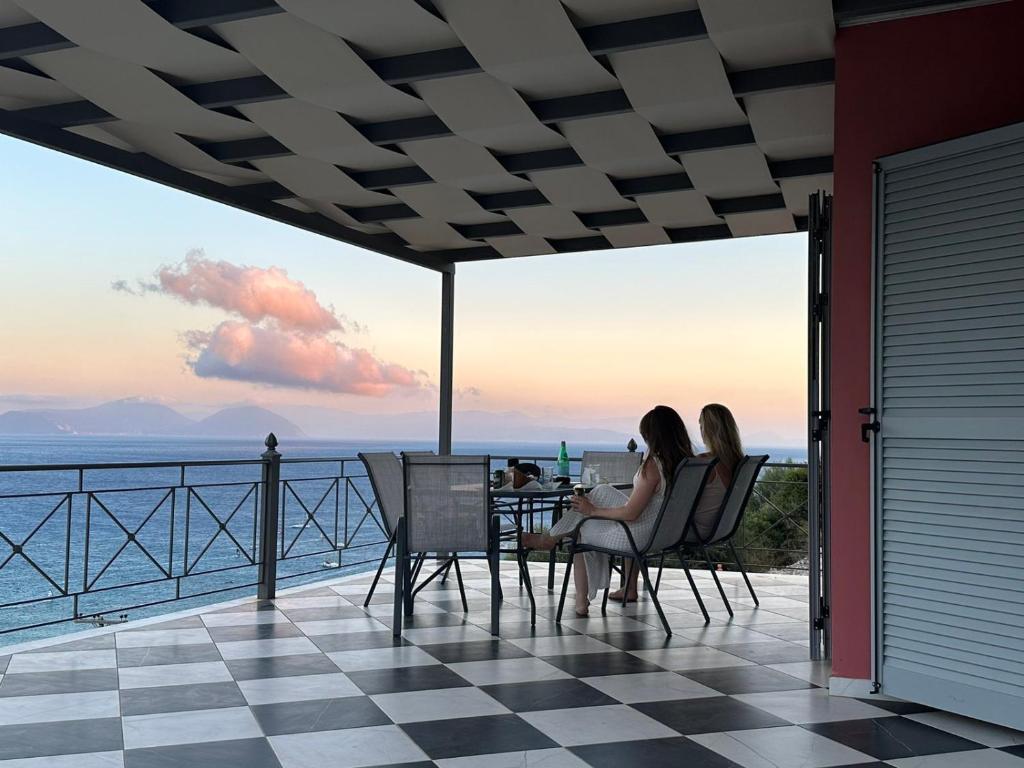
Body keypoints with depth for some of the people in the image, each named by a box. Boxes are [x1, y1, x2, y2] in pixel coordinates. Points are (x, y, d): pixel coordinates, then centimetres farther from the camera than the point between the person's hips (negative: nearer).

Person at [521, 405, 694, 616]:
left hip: (640, 537, -7)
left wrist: (593, 510, -7)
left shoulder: (653, 466, -25)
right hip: (664, 534, 8)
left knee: (580, 531, 14)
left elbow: (630, 513, -22)